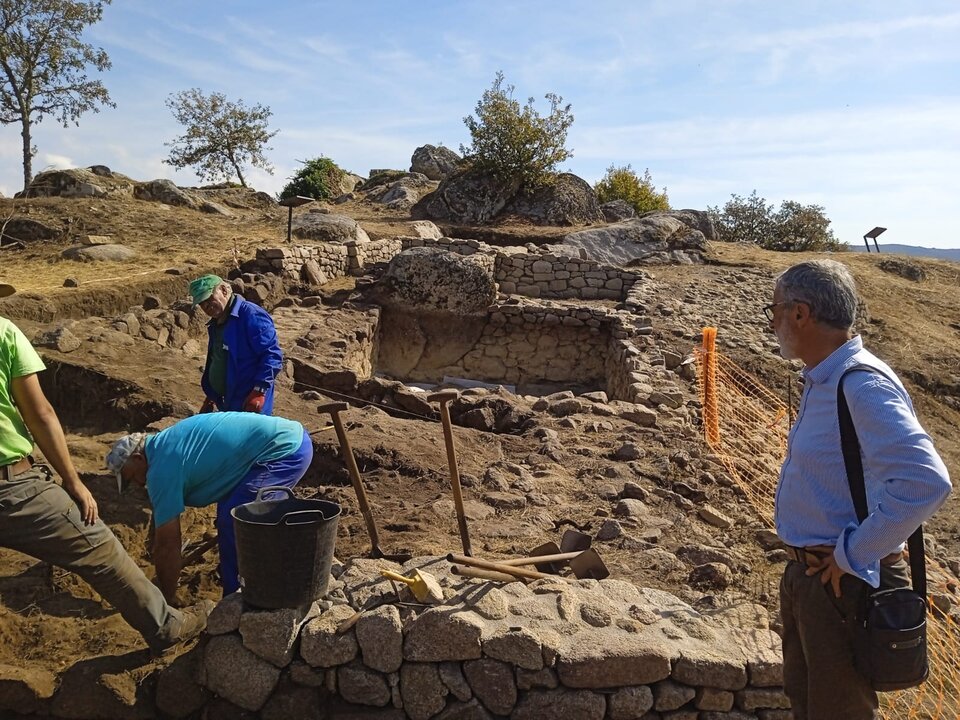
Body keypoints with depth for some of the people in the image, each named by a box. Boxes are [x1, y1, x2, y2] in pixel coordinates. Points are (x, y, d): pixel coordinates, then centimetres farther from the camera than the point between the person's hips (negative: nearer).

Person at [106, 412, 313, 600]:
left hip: (286, 450, -10)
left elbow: (167, 546, -8)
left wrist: (165, 600, 4)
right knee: (228, 515, 20)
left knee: (232, 524, -9)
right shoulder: (164, 443, 16)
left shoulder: (162, 470, -13)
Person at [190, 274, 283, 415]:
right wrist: (210, 396, 24)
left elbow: (272, 355, -22)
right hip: (225, 406, 9)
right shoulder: (215, 325, 14)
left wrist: (259, 391, -27)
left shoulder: (252, 316, -16)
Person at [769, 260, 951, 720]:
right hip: (804, 574, 9)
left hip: (845, 584, -9)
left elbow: (925, 483, -35)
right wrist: (803, 562, 14)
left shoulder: (862, 383, -24)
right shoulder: (823, 381, 7)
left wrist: (853, 556, -25)